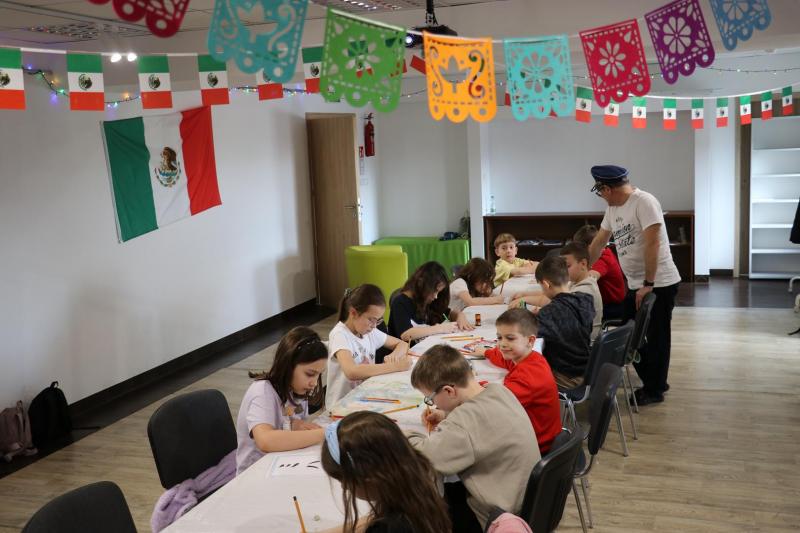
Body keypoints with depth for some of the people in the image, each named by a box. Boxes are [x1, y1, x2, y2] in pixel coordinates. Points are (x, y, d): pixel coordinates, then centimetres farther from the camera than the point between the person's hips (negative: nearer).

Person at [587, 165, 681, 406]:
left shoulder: (644, 202, -17)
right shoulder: (613, 209, 10)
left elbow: (652, 244, -22)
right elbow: (598, 244, 18)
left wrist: (648, 285, -21)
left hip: (659, 285, -9)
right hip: (635, 286, 9)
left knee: (655, 339, 4)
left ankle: (654, 390, 18)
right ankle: (653, 383, 28)